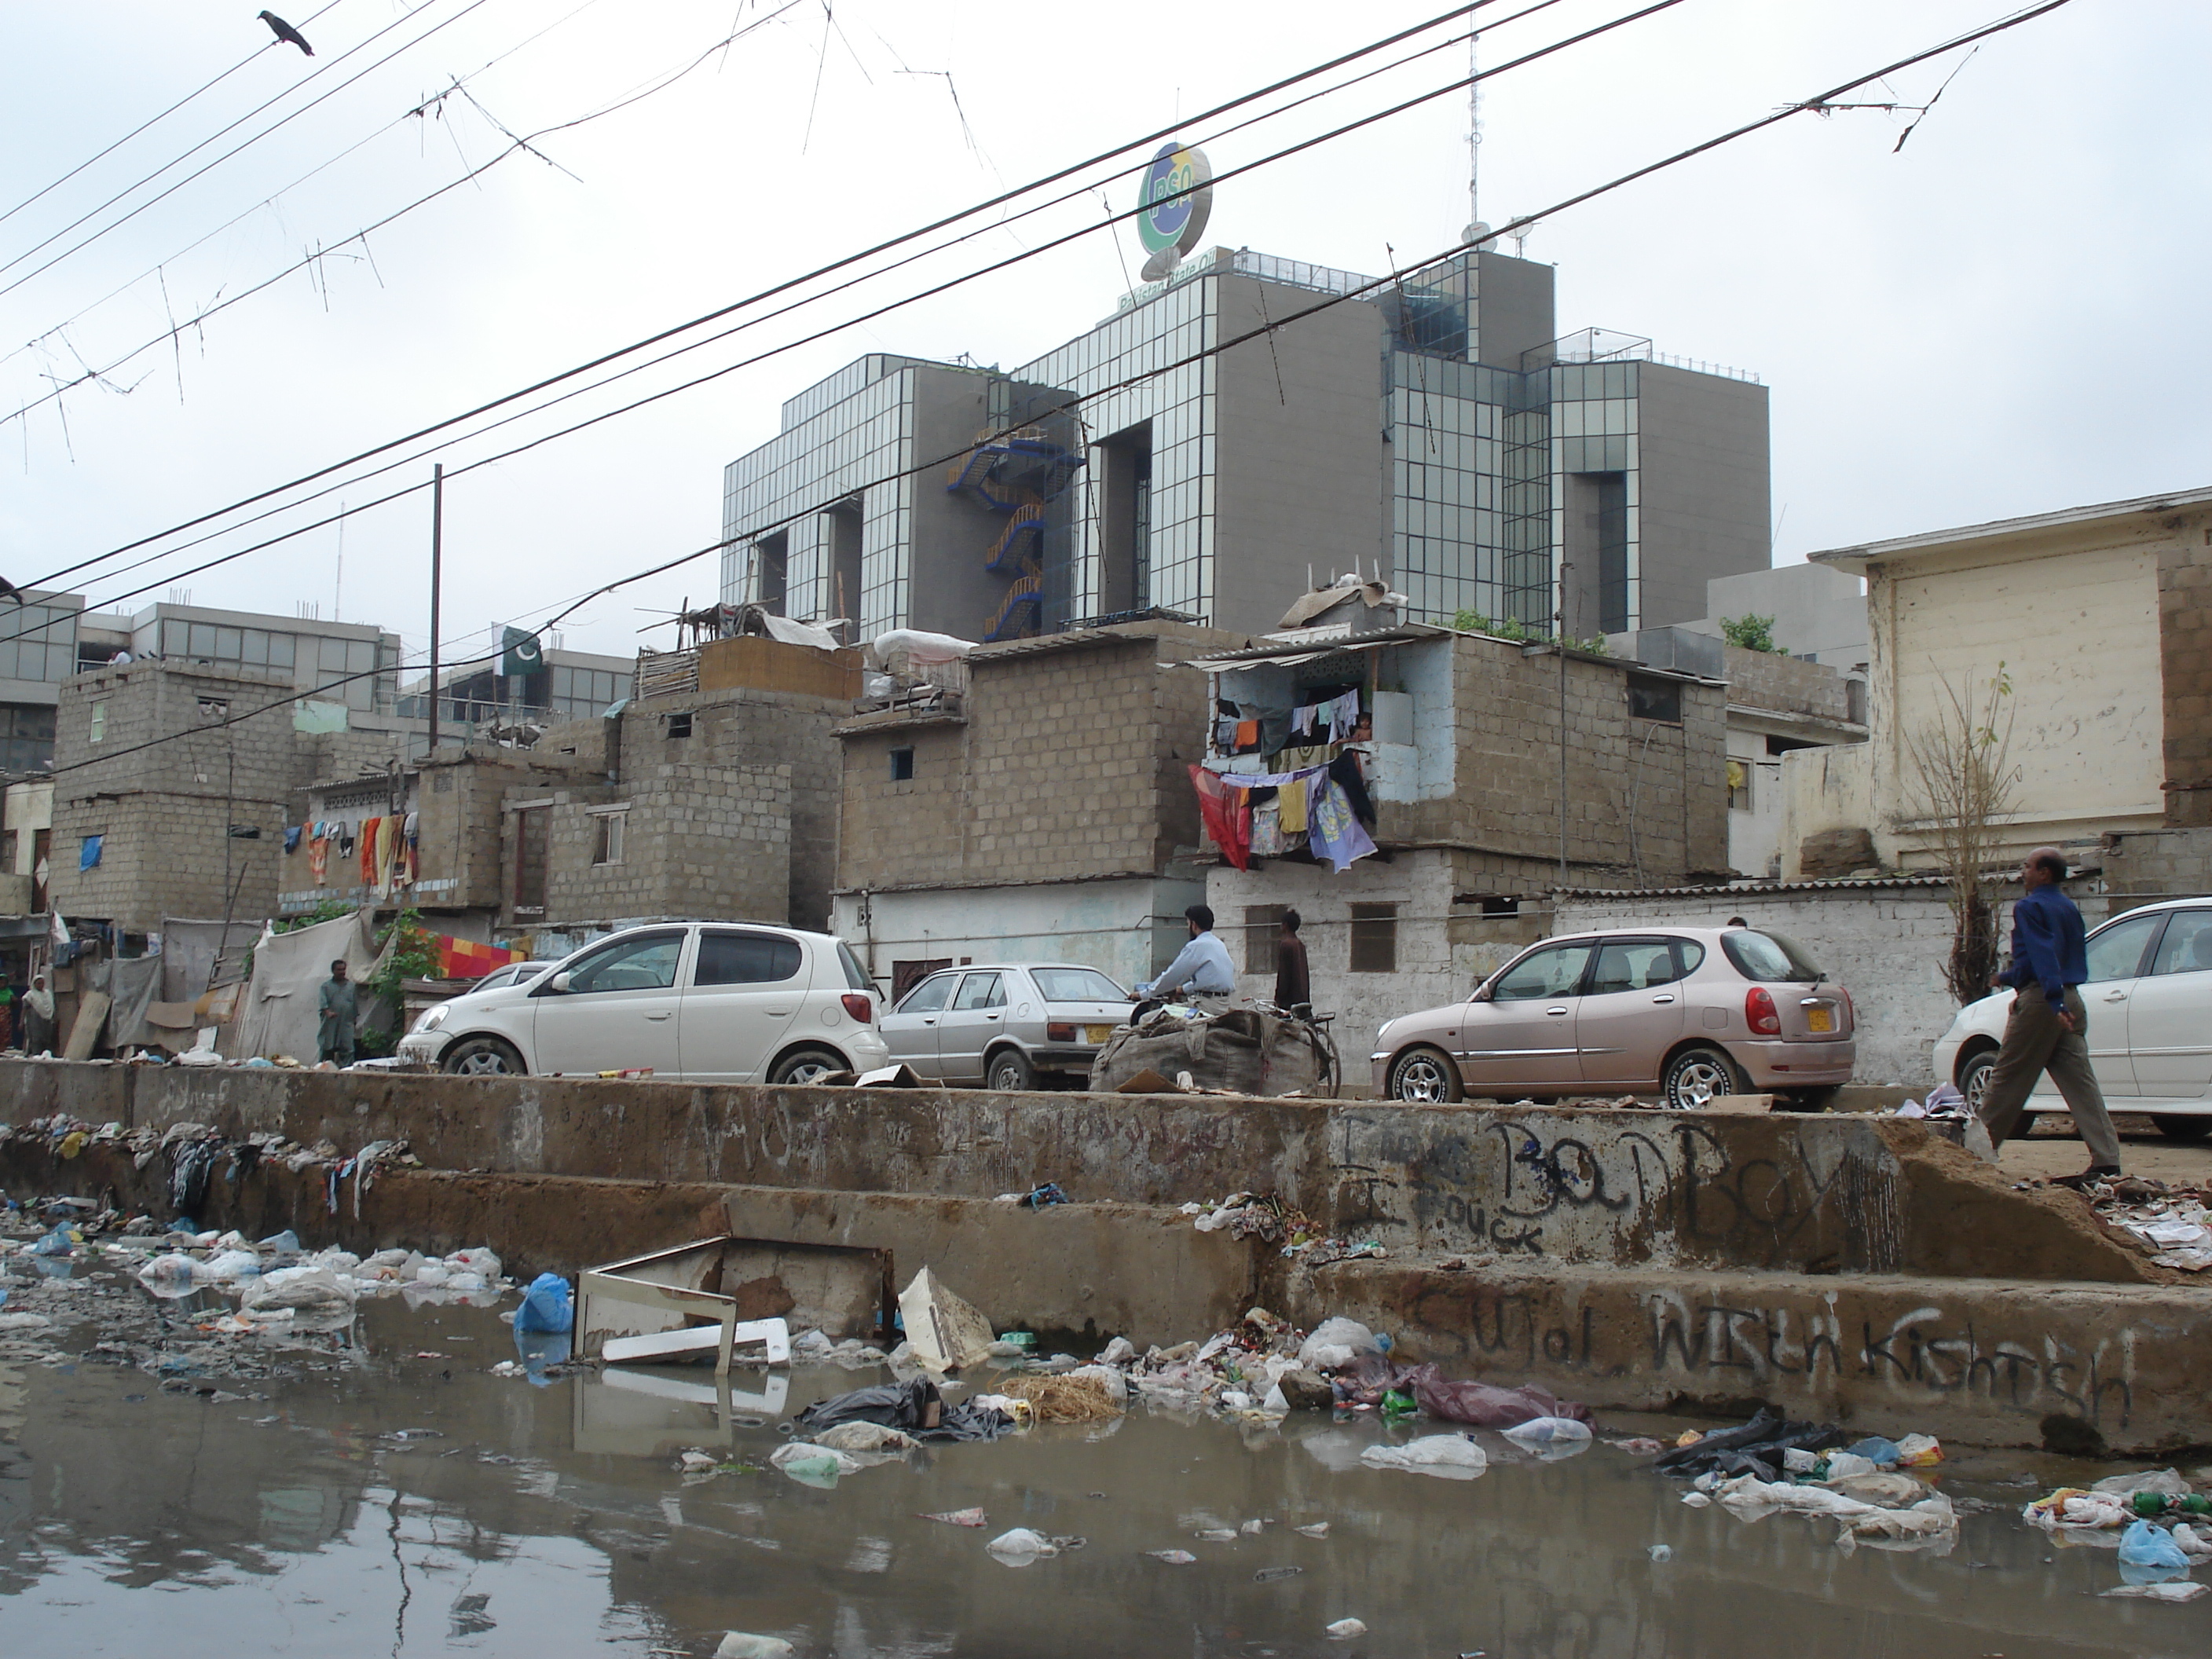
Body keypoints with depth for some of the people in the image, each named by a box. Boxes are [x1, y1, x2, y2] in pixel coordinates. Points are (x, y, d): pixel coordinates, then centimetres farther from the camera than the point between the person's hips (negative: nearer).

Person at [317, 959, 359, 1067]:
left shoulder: (352, 986, 13)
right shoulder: (326, 986, 6)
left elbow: (356, 1005, 18)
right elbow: (322, 1002, -8)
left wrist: (355, 1019, 15)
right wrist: (328, 1012, -25)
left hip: (346, 1024, 1)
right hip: (330, 1024, -1)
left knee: (347, 1049, -6)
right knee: (327, 1049, 1)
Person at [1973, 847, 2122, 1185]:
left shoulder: (2029, 907, -7)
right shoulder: (2069, 908, 19)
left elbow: (2043, 955, -21)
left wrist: (2055, 1002, -30)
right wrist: (2009, 977, 40)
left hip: (2040, 1001, -8)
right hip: (2072, 1000, 8)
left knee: (2008, 1078, 1)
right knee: (2079, 1080, 1)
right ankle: (2106, 1159, -6)